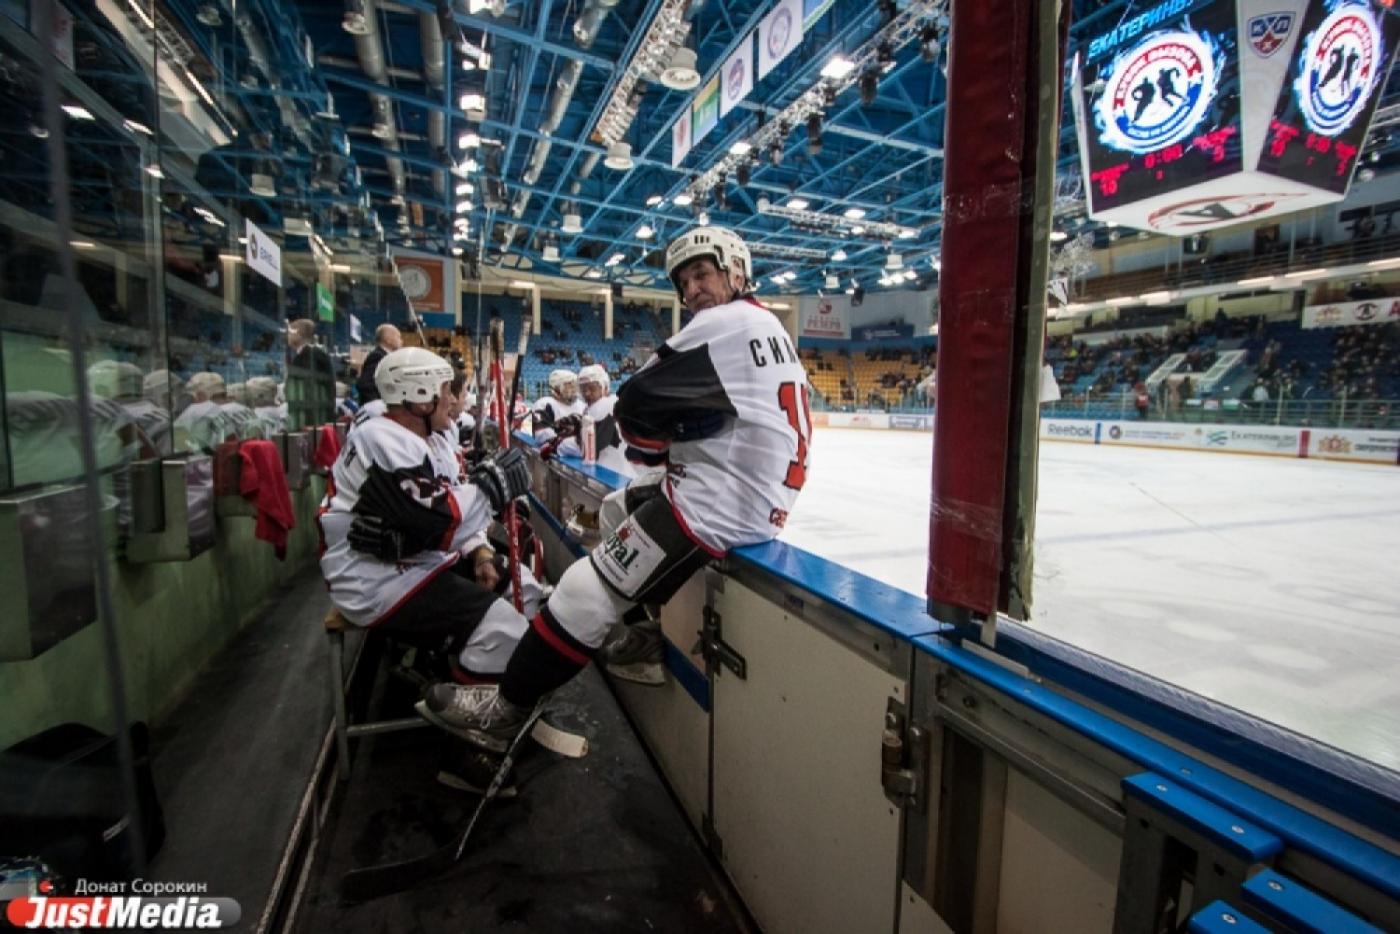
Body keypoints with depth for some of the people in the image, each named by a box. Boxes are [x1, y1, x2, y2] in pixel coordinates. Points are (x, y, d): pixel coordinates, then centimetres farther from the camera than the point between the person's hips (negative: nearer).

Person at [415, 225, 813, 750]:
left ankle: (506, 709, 8)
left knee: (587, 591, -7)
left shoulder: (725, 322, -12)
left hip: (718, 504, -11)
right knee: (621, 505, 27)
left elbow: (637, 406, -15)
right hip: (757, 496, 11)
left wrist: (657, 446, 5)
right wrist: (674, 451, 7)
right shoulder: (768, 326, 20)